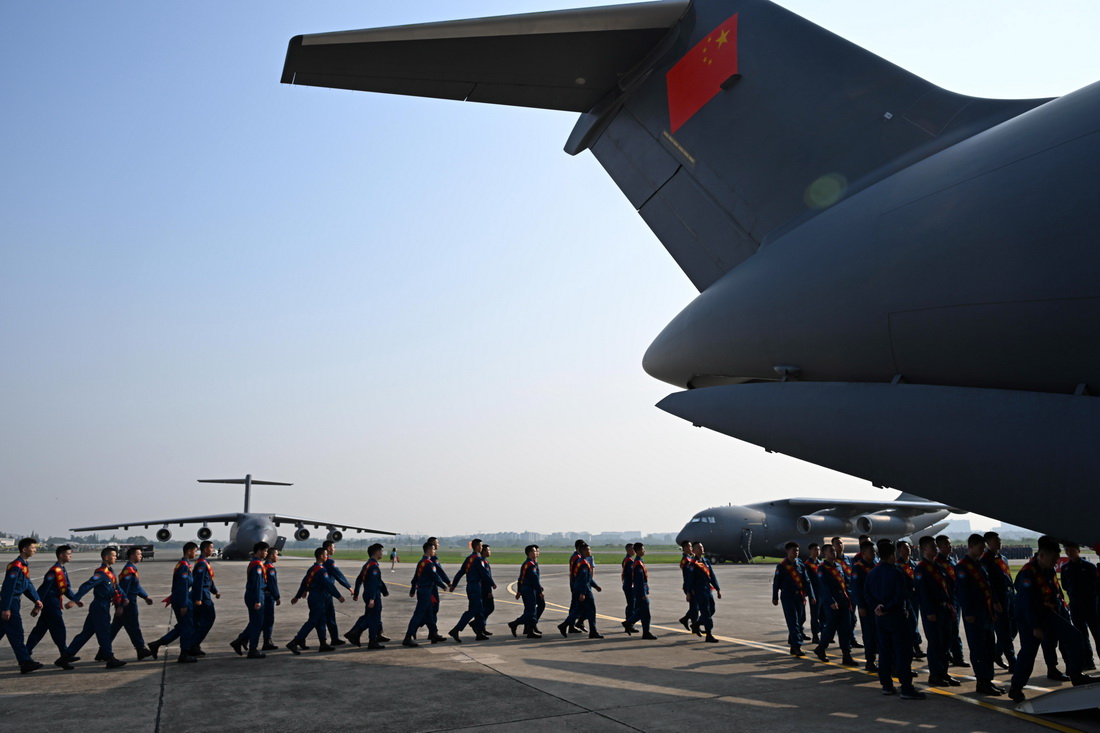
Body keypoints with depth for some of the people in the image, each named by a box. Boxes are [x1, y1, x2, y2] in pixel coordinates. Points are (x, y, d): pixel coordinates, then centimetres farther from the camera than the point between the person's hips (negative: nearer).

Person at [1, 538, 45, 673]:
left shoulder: (25, 565, 11)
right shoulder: (16, 566, -19)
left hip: (14, 603, 10)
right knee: (16, 633, -6)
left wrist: (37, 600, 4)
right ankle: (25, 662, -4)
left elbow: (28, 584, 13)